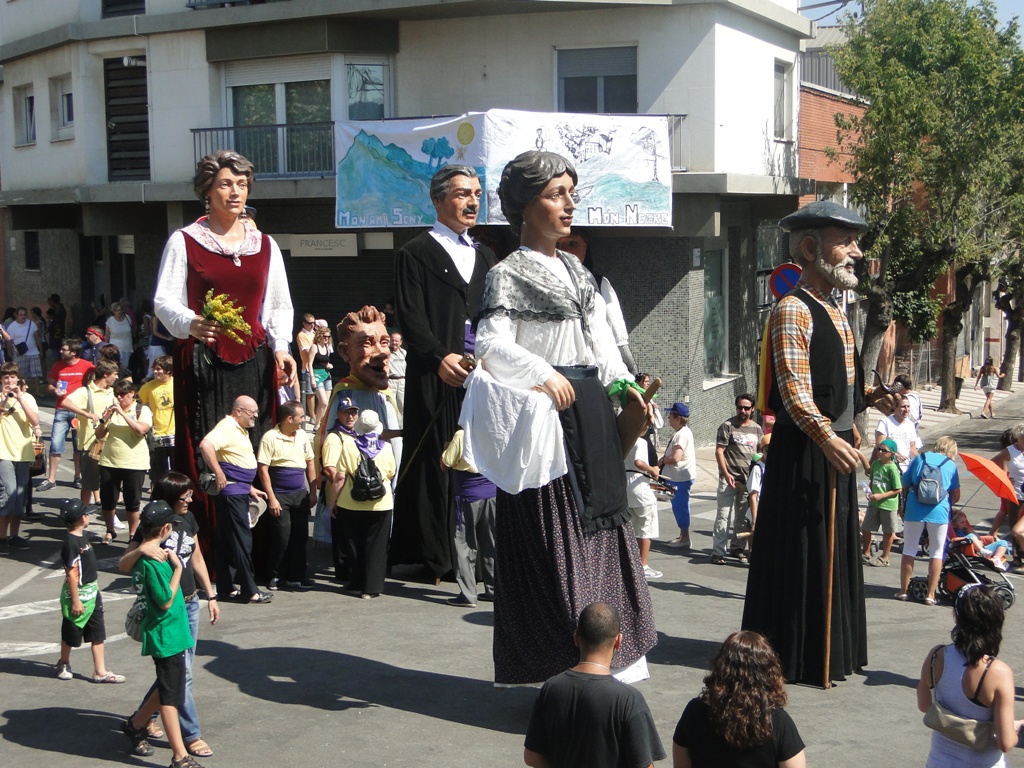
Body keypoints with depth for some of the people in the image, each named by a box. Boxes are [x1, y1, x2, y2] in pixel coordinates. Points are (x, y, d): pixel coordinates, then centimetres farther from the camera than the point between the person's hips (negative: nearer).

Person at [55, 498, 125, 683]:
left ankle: (100, 672, 11)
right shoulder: (71, 543, -22)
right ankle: (64, 664, 34)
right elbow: (71, 573, -23)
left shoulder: (82, 537, 6)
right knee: (71, 634, 12)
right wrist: (75, 600, -22)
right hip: (78, 595, -9)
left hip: (92, 594, 9)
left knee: (98, 633, 8)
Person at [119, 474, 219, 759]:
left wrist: (210, 596, 16)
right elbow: (122, 566, -19)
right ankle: (191, 735, 8)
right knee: (180, 673, -3)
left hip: (190, 604, 7)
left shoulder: (188, 519, 4)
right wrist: (141, 549, -38)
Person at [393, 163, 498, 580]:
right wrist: (439, 357, -20)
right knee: (433, 464, -3)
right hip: (435, 378, -5)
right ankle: (431, 556, 2)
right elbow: (410, 318, -7)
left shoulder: (485, 257, 22)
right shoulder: (416, 254, 3)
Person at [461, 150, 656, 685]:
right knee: (556, 536, -5)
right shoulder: (510, 273, -7)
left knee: (601, 522, 12)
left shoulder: (573, 269, 17)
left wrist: (622, 383, 9)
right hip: (548, 415, -8)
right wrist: (543, 375, -27)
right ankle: (574, 665, 1)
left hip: (590, 408, 9)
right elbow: (491, 344, -18)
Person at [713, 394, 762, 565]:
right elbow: (719, 451, -6)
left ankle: (737, 547, 24)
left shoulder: (757, 429, 13)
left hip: (748, 479, 5)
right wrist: (726, 474, -15)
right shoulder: (728, 426, -3)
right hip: (729, 478, -5)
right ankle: (718, 552, -7)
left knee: (742, 517, 11)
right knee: (724, 515, -8)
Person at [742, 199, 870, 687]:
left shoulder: (834, 312, 15)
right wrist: (827, 437, -34)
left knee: (836, 551, 15)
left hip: (834, 446, 10)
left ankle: (833, 651, 27)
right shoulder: (793, 310, -15)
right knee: (803, 553, -2)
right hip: (804, 451, -10)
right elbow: (793, 388, -25)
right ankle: (800, 658, 8)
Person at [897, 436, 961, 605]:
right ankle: (931, 595, 8)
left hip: (914, 509, 1)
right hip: (939, 511, -1)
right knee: (936, 553, 10)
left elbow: (905, 484, 14)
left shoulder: (920, 458, 12)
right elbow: (956, 496, 8)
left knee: (908, 550, 11)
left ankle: (903, 591, 16)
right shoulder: (951, 465, 9)